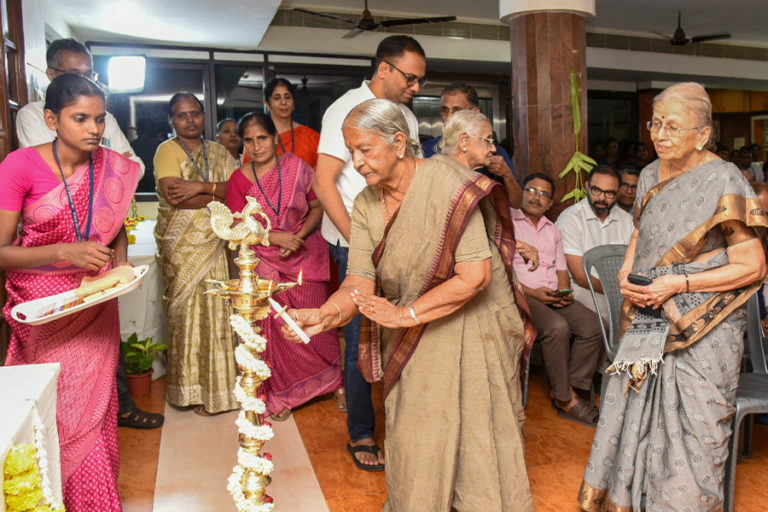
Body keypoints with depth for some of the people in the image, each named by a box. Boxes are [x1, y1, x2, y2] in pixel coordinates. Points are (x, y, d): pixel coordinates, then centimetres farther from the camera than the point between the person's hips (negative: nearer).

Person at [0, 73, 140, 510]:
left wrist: (121, 262, -2)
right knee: (52, 411, 4)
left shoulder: (113, 167, -2)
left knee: (93, 405, 6)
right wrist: (64, 252, -24)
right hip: (41, 309, -2)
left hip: (95, 307, 3)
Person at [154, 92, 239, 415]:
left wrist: (202, 187, -15)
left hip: (213, 245, 4)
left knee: (216, 313, 3)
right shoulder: (167, 150, 1)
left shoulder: (218, 152, 14)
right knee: (187, 314, 0)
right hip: (182, 246, -3)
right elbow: (172, 195, -15)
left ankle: (217, 385, 17)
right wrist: (220, 196, -8)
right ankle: (193, 390, 11)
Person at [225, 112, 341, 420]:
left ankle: (333, 382, 26)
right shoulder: (239, 179, -1)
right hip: (266, 263, 0)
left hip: (306, 256, 0)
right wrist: (274, 237, -15)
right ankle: (282, 394, 22)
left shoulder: (296, 167, -2)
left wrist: (298, 237, -13)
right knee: (276, 328, 3)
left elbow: (317, 207, 2)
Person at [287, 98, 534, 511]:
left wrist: (404, 314, -26)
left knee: (477, 437, 8)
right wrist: (326, 315, -30)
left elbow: (475, 276, -26)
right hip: (412, 338, 5)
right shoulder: (366, 205, -2)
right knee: (414, 439, 13)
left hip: (471, 325, -5)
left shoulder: (447, 184, -21)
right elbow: (359, 281, -10)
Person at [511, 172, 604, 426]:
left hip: (554, 298, 6)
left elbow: (561, 267, 22)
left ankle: (574, 389, -9)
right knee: (557, 327, -32)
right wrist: (533, 293, -16)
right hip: (521, 296, -6)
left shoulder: (552, 230, 24)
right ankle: (564, 398, -16)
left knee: (594, 326, -17)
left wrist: (564, 291, -1)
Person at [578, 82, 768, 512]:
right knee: (634, 413, 13)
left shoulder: (724, 182, -13)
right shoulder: (651, 175, 7)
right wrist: (627, 271, 3)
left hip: (702, 330, -6)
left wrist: (678, 284, -20)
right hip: (649, 323, 6)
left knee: (692, 429, 5)